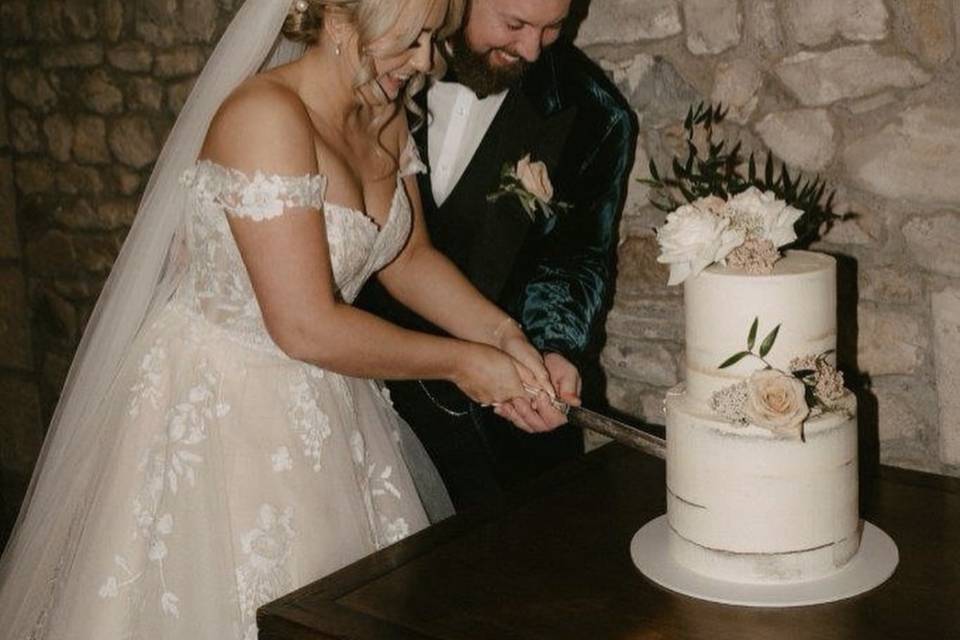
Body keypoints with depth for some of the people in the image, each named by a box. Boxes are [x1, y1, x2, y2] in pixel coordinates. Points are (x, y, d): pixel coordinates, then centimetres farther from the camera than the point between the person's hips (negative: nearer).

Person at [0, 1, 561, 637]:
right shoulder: (266, 116, -26)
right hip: (218, 404, -8)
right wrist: (457, 361, -18)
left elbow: (410, 258, 10)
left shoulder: (384, 117, 0)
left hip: (322, 404, 8)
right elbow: (306, 327, -27)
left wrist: (503, 334, -5)